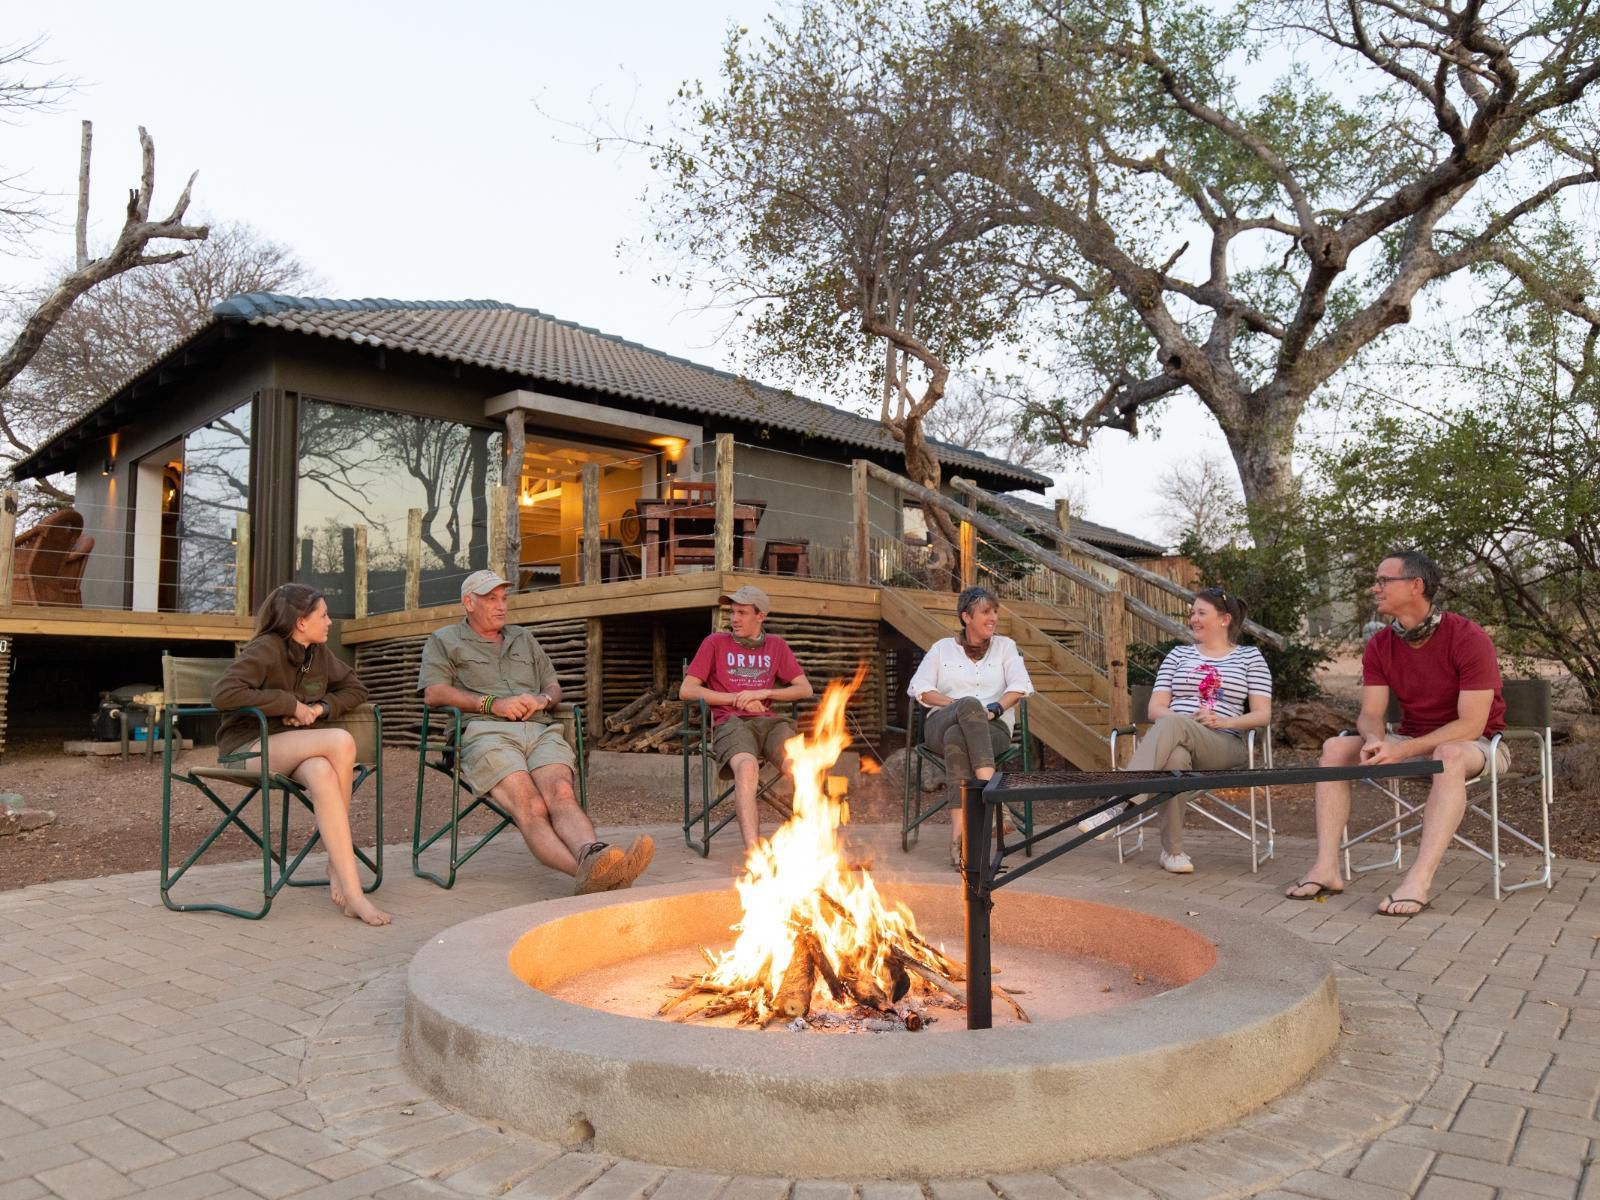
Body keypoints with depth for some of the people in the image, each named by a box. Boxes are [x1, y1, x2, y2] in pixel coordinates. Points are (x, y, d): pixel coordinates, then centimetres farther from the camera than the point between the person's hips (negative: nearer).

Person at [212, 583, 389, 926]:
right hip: (248, 748, -5)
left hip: (293, 750, 5)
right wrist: (290, 704, -20)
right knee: (341, 742, -30)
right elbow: (223, 694, -23)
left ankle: (347, 885, -28)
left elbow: (355, 689, 16)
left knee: (322, 773, -34)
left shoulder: (320, 654, 8)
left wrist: (321, 707, -4)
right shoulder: (264, 650, -12)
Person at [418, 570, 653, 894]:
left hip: (541, 730, 4)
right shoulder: (444, 640, 21)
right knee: (531, 807, -32)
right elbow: (433, 693, 5)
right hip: (487, 733, -4)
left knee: (561, 793, -30)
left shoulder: (523, 638, 34)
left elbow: (554, 686, 32)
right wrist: (492, 704, -6)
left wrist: (543, 699, 6)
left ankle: (592, 855, -57)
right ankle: (589, 872, -55)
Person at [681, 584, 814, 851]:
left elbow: (805, 689, 13)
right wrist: (736, 698, -1)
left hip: (768, 721, 3)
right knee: (747, 766, -37)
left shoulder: (776, 646, 20)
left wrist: (763, 693, -3)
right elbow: (686, 691, 5)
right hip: (730, 722, -3)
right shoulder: (716, 643, 12)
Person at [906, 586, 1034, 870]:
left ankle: (958, 834, -52)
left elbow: (1020, 686, 2)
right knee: (970, 704, -38)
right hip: (942, 724, 0)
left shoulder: (1004, 646, 20)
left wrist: (994, 708, -17)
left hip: (992, 728, 0)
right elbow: (919, 688, 5)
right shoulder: (942, 648, 20)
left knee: (957, 738, -38)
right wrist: (957, 705, -10)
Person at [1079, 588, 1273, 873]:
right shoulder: (1178, 654, 21)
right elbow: (1155, 709, 11)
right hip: (1178, 739, 2)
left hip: (1225, 745, -2)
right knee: (1177, 757, -39)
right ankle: (1172, 850, -34)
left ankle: (1122, 801, -46)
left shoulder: (1250, 656, 16)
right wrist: (1186, 720, -11)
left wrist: (1224, 721, -13)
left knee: (1171, 723, -37)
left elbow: (1263, 716, 6)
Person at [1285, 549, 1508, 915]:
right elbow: (1371, 714, -6)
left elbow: (1471, 725, -24)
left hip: (1474, 744, -5)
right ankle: (1326, 868, -24)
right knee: (1335, 748, -15)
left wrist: (1401, 751, -31)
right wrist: (1375, 742, -31)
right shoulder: (1380, 646, -3)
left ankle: (1419, 880, -46)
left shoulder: (1468, 639, -20)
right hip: (1413, 743, 6)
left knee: (1449, 755, -40)